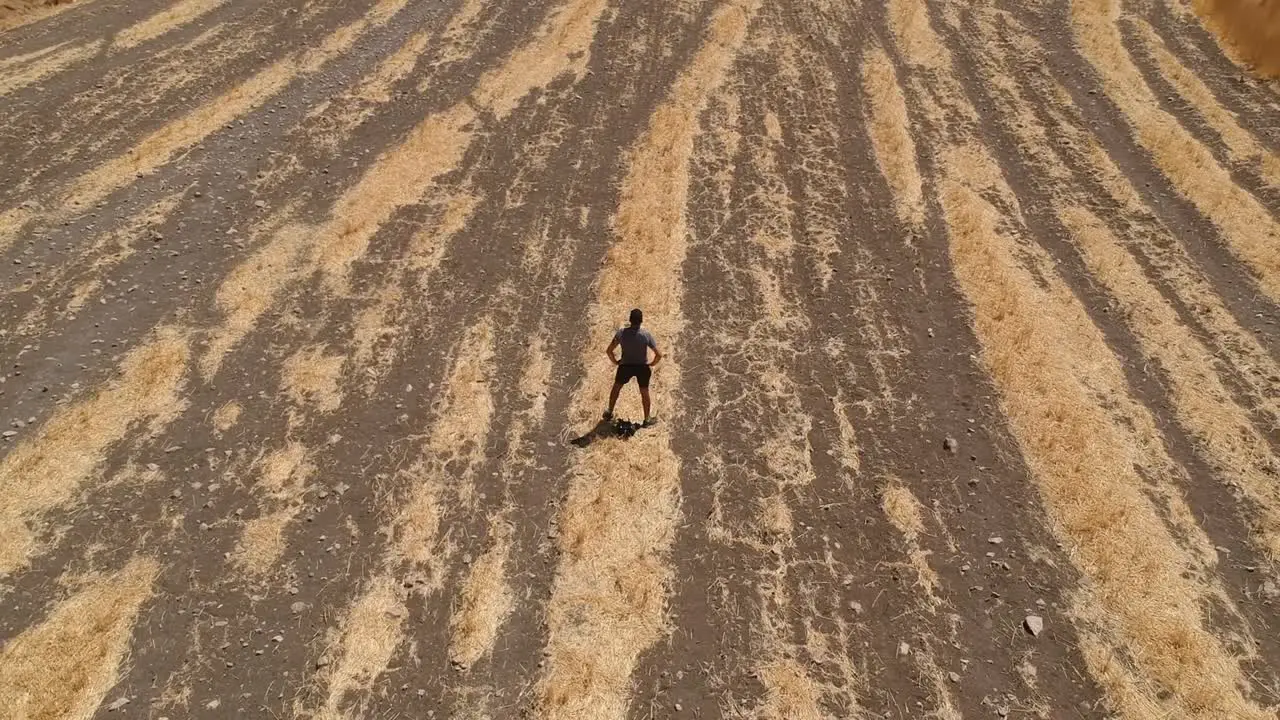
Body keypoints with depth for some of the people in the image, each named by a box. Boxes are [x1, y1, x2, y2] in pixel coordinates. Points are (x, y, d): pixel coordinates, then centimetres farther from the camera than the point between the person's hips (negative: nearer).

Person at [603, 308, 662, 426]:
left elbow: (609, 351, -12)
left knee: (616, 387, 25)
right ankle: (647, 419, 29)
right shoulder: (647, 335, -19)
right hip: (642, 367, -1)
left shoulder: (621, 333, -16)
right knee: (644, 392, 18)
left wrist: (615, 361, 5)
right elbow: (659, 355, -18)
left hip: (625, 366, 1)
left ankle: (609, 413, 36)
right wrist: (651, 364, 1)